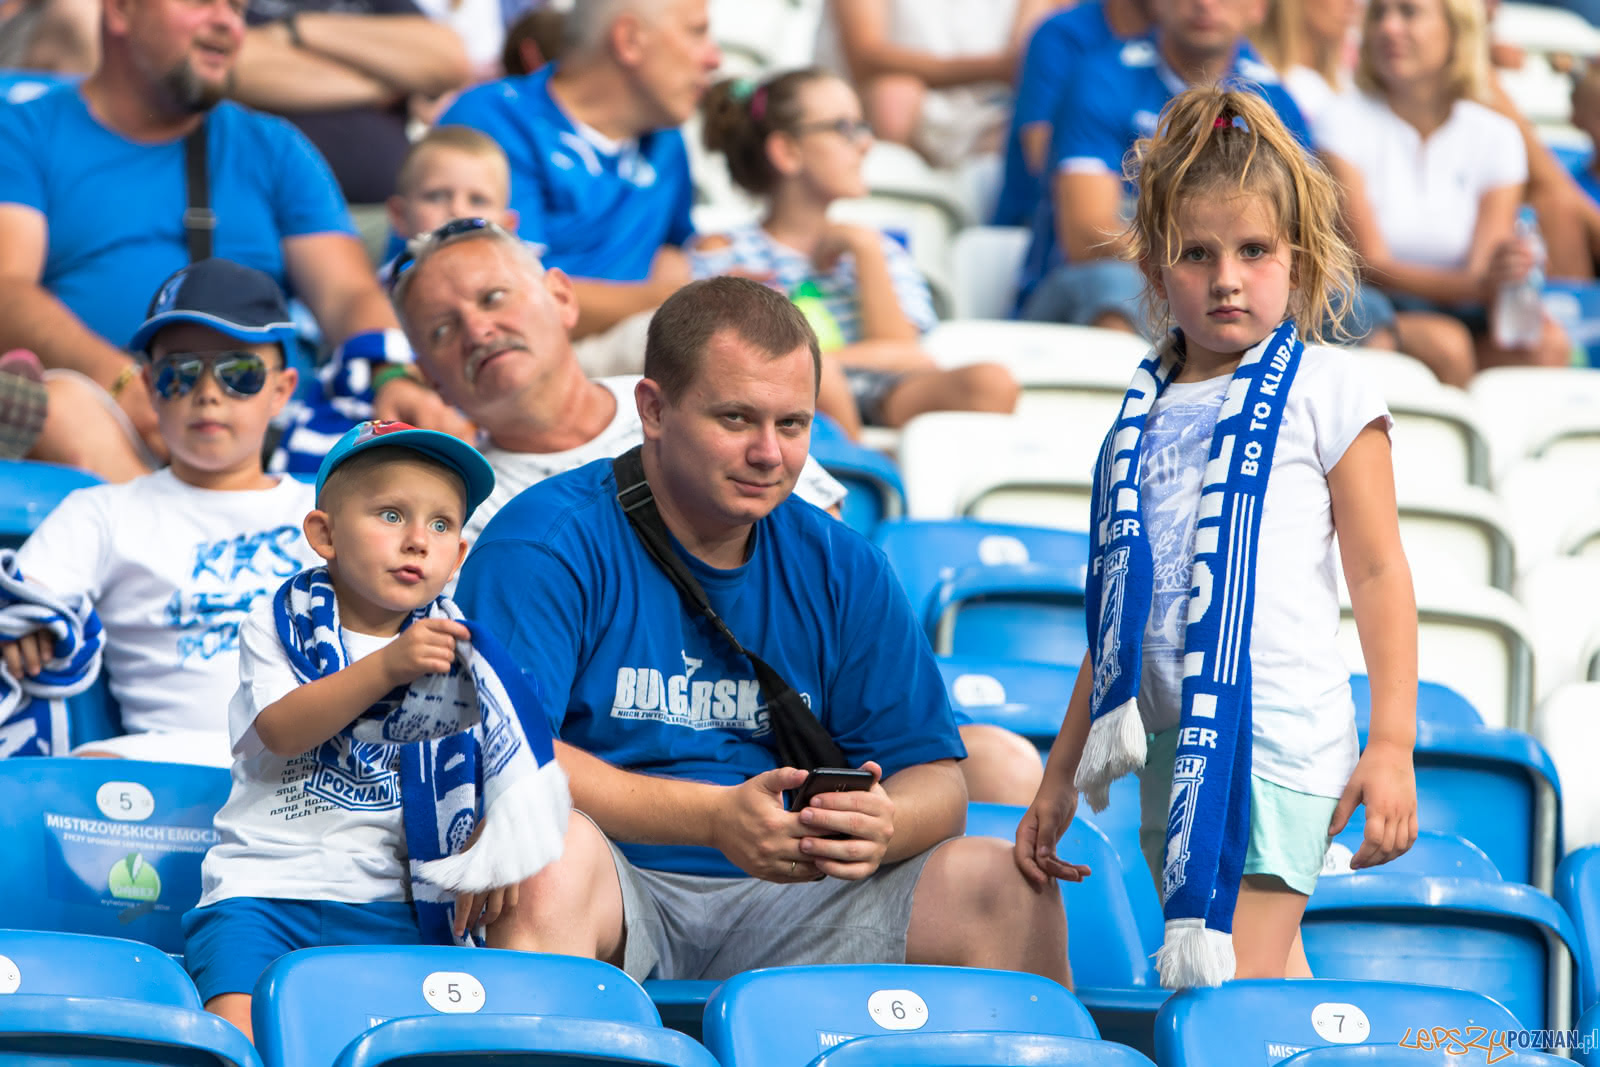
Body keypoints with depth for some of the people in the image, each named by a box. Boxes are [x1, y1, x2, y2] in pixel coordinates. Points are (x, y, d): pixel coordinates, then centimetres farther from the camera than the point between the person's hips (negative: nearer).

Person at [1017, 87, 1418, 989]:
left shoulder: (1325, 390, 2)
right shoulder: (1145, 416, 16)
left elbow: (1378, 570, -1)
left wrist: (1393, 744, -9)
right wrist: (1061, 776, 21)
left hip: (1278, 738, -6)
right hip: (1172, 742, 6)